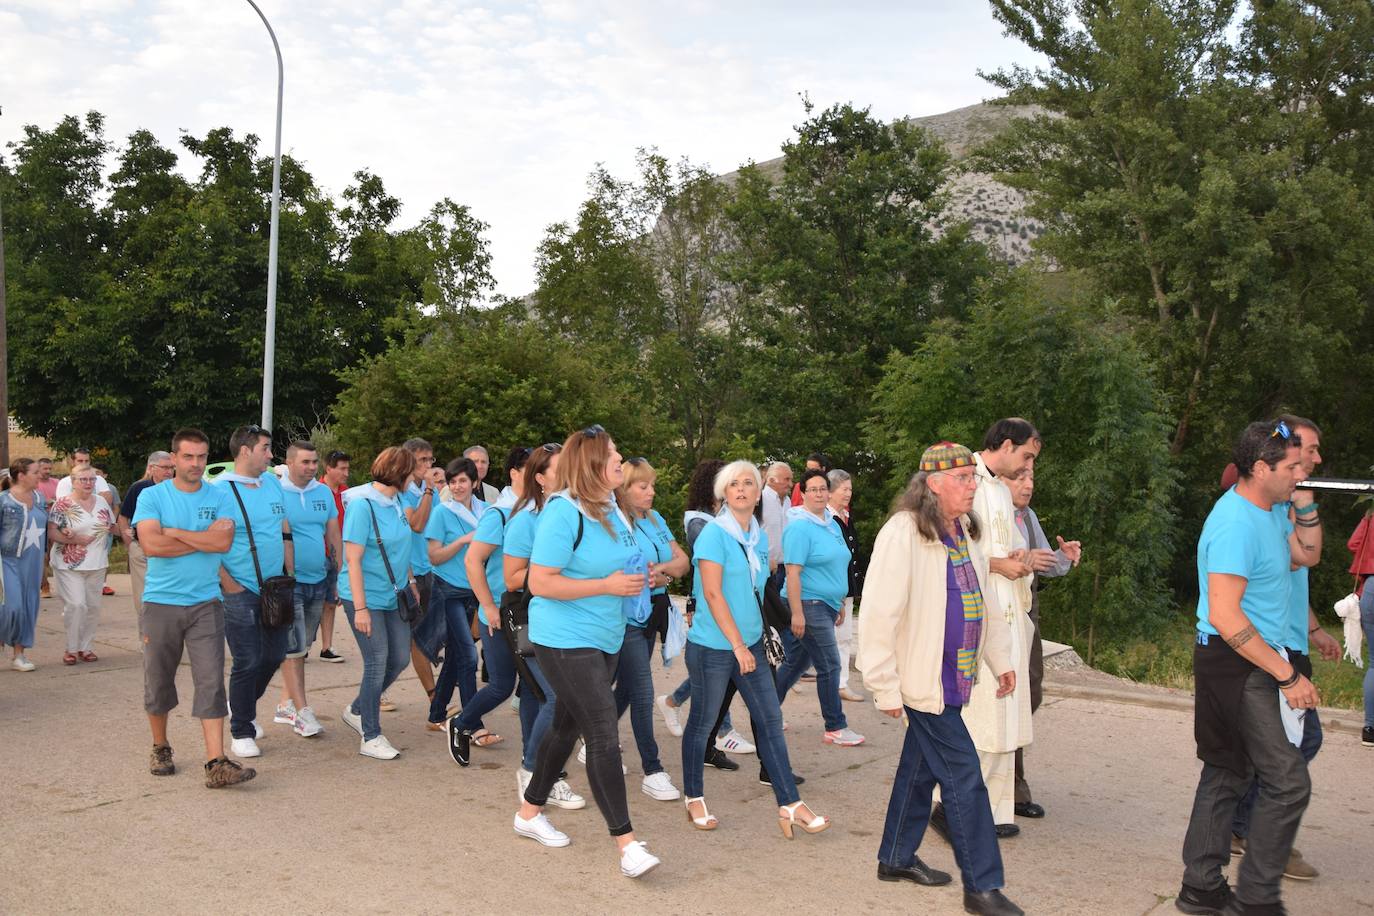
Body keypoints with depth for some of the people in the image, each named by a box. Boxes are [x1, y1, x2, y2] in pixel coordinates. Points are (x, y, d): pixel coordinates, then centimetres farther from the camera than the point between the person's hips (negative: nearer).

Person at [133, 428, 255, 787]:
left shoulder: (220, 497, 4)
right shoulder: (152, 496, 0)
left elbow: (224, 540, -13)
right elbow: (151, 544, -15)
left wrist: (175, 532, -10)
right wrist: (205, 539, -9)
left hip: (206, 604, 0)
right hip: (161, 602, 0)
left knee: (211, 683, -6)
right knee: (158, 682, 11)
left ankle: (217, 764, -7)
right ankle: (160, 749, 33)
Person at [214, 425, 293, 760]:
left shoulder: (273, 482, 10)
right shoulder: (220, 490, -12)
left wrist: (290, 575, 12)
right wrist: (229, 585, -14)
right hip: (241, 592, -6)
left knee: (274, 655, 13)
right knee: (248, 662, -2)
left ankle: (242, 705, 38)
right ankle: (241, 732, 13)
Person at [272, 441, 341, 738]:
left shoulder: (324, 492, 7)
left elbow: (335, 535, 12)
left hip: (318, 580, 6)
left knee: (301, 648, 14)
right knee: (293, 647, -5)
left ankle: (285, 704, 25)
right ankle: (302, 711, -1)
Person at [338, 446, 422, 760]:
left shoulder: (395, 501, 6)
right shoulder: (362, 505, -17)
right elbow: (353, 560, -19)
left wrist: (411, 582, 15)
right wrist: (360, 608, -20)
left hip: (393, 594, 8)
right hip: (367, 596, -8)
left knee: (400, 658, 11)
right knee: (377, 663, -4)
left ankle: (357, 710, 32)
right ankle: (371, 738, 10)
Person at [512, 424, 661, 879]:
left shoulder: (611, 509, 7)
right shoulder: (564, 512, -20)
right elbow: (540, 583, -23)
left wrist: (633, 578, 3)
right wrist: (608, 586, -23)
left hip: (604, 638, 9)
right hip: (566, 640, -9)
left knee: (568, 725, 19)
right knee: (604, 735, -11)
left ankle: (530, 813, 37)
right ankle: (627, 844, -5)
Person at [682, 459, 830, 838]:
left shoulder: (760, 536, 8)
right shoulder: (715, 533, -13)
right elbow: (712, 593, -18)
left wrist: (752, 641, 18)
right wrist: (737, 644, -20)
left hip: (751, 643, 7)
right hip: (713, 646, -7)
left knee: (770, 720, 4)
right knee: (701, 722, 7)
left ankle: (790, 805, 8)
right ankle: (694, 800, 23)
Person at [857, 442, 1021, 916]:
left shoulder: (966, 531, 10)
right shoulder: (903, 532, -18)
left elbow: (983, 601, 20)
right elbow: (879, 613, -20)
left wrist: (999, 659, 18)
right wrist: (885, 686, -19)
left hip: (954, 676, 8)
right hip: (924, 677, -8)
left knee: (922, 767, 18)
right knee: (963, 774, -4)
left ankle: (896, 858, 33)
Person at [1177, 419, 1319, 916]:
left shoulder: (1268, 509, 10)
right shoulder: (1236, 523, -21)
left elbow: (1302, 554, 19)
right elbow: (1224, 615, -26)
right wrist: (1287, 676, -23)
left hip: (1253, 660, 10)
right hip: (1237, 663, -10)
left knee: (1227, 772, 14)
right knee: (1288, 781, -7)